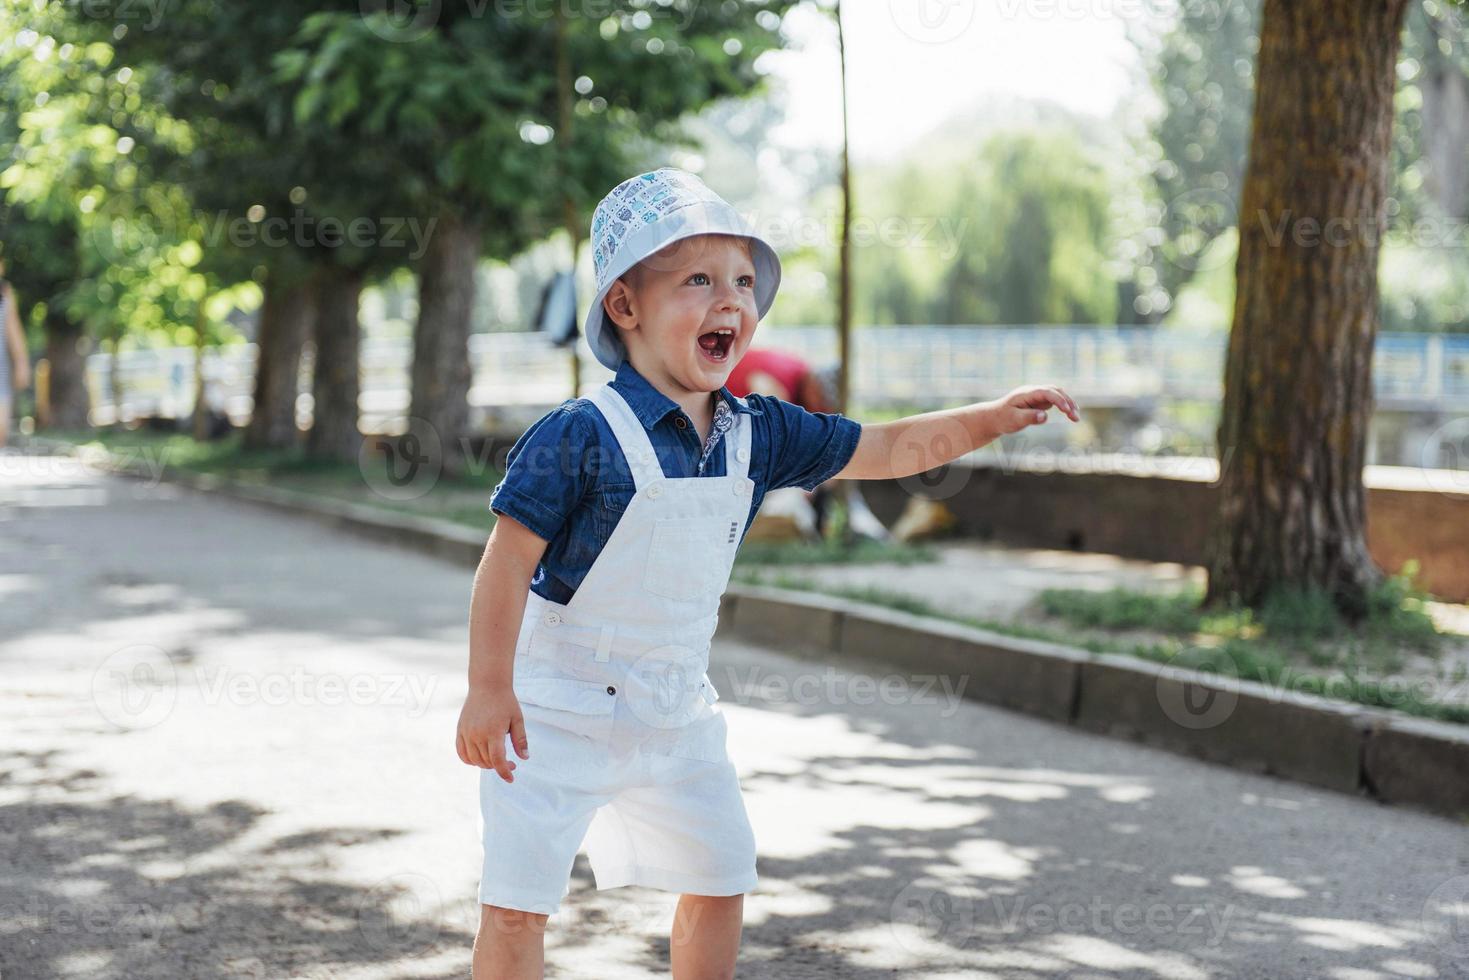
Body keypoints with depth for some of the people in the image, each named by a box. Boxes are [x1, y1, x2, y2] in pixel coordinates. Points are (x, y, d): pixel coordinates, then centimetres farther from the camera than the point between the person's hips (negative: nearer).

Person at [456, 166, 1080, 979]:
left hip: (674, 706, 7)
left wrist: (992, 417, -6)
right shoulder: (581, 436, -21)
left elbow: (885, 452, 6)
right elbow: (508, 560, -20)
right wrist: (489, 690, -23)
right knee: (518, 903, -6)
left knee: (720, 880, 17)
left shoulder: (757, 434, -2)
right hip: (561, 703, -7)